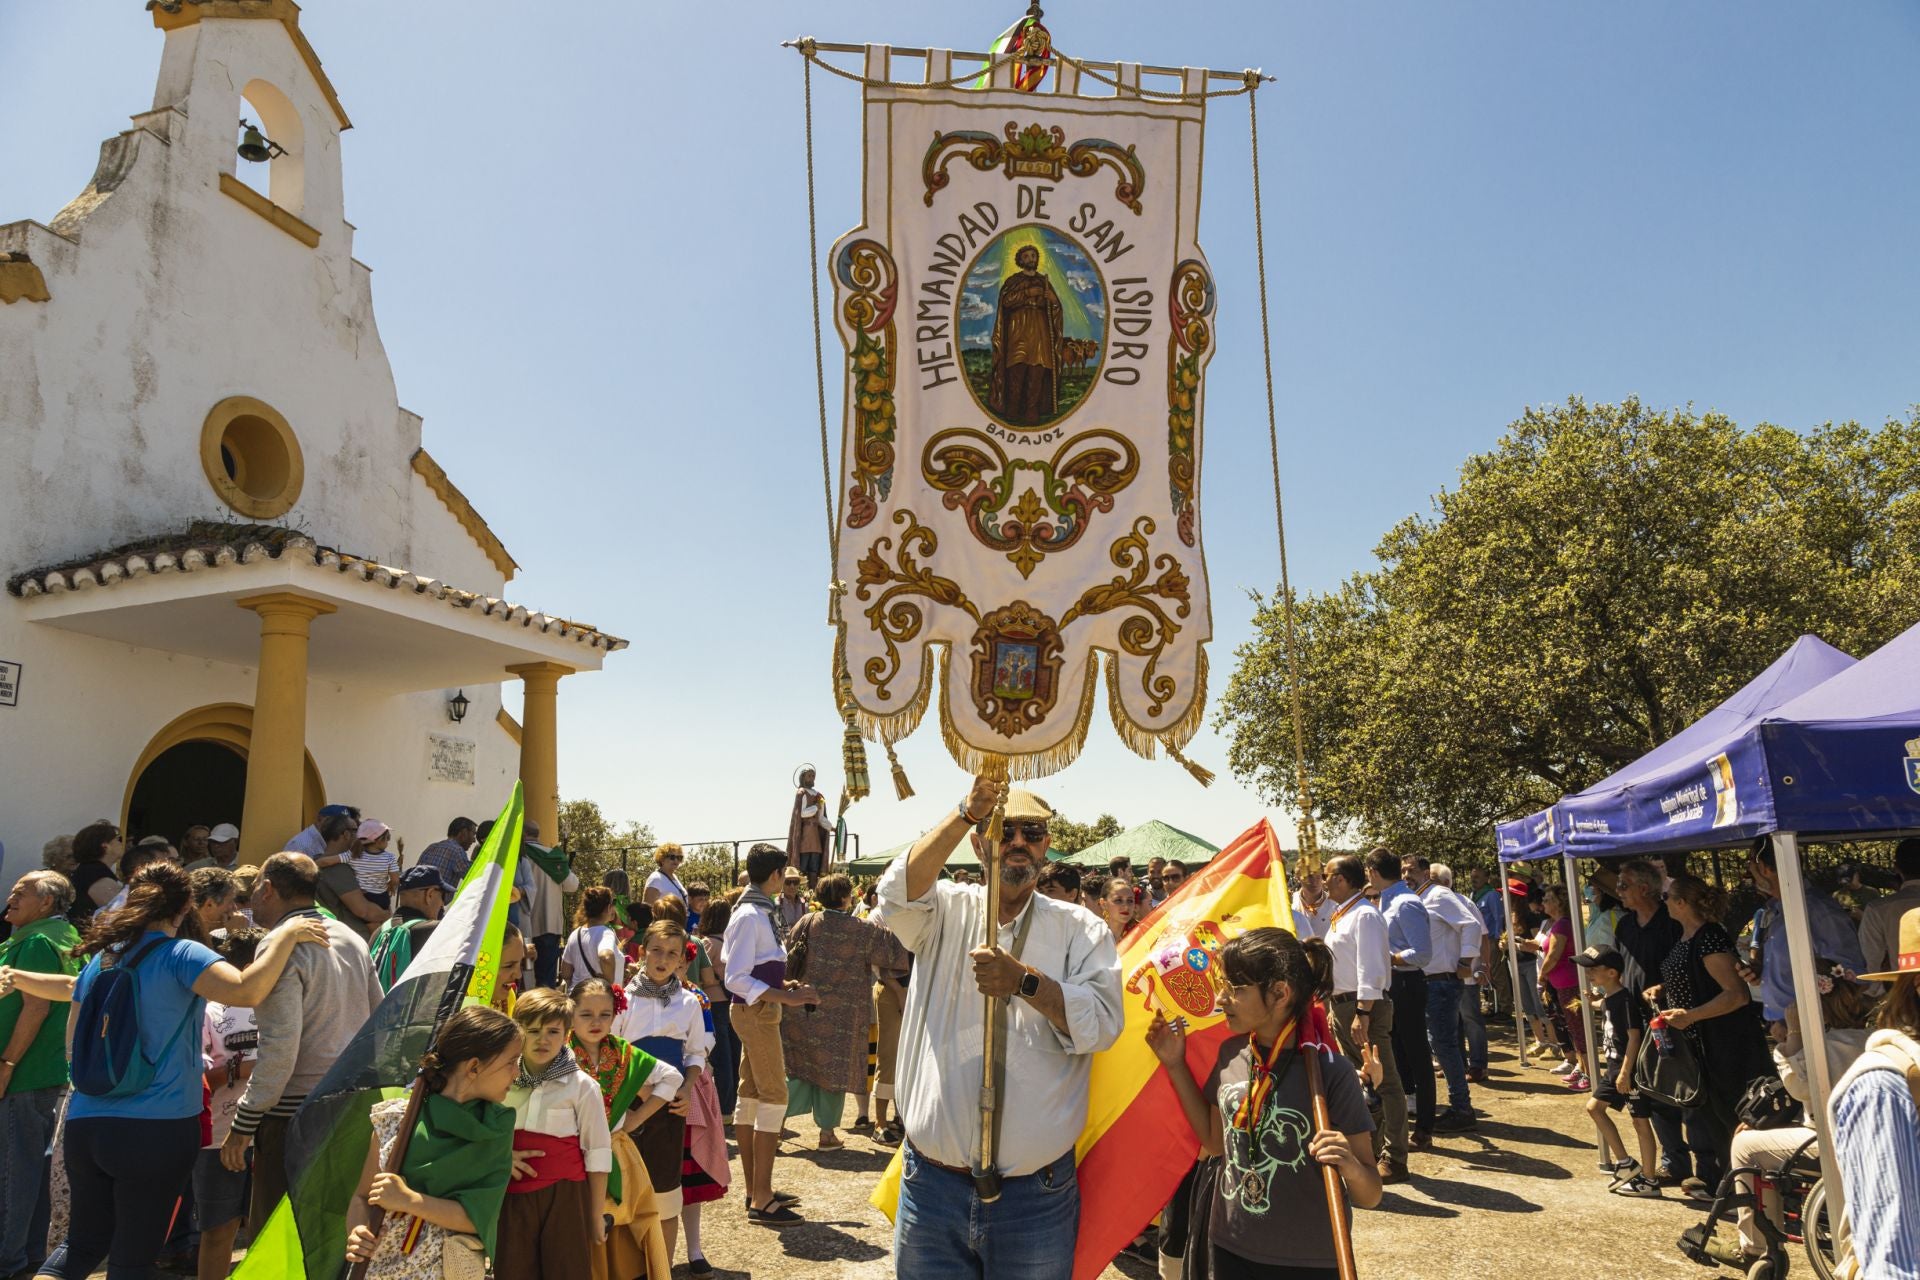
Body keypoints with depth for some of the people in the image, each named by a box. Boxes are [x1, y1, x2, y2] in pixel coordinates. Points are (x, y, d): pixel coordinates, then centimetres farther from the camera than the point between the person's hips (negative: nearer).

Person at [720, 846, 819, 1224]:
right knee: (774, 1097, -6)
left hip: (758, 1012, 9)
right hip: (757, 1012, -9)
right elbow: (736, 979, -22)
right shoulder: (751, 916, -19)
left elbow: (731, 964, 15)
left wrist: (784, 984, 12)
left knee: (750, 1095, 13)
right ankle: (761, 1200, -1)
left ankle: (754, 1190, 22)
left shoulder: (760, 912, 8)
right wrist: (787, 997, -24)